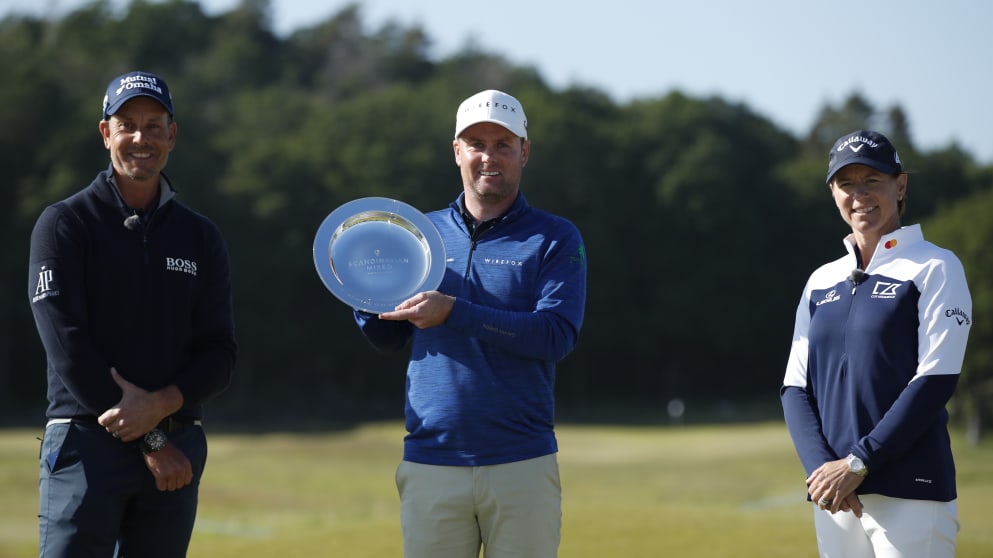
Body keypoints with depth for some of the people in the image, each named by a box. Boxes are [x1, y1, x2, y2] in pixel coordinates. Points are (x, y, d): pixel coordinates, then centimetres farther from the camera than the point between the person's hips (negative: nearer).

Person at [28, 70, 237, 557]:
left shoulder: (200, 237, 14)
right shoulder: (65, 224, 2)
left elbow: (219, 354, 8)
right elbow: (68, 347, -7)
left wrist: (162, 405, -13)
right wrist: (149, 439, -11)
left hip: (176, 446, 4)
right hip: (85, 442, -4)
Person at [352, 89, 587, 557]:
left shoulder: (555, 238, 2)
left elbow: (557, 334, -12)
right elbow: (387, 338, 15)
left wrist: (454, 312, -19)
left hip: (522, 466, -2)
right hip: (431, 463, 2)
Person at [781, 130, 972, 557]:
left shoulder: (935, 269, 0)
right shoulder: (822, 281, 17)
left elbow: (935, 382, -10)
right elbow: (795, 389, 11)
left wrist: (858, 463, -15)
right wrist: (821, 469, -7)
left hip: (909, 493, -5)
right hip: (833, 495, 6)